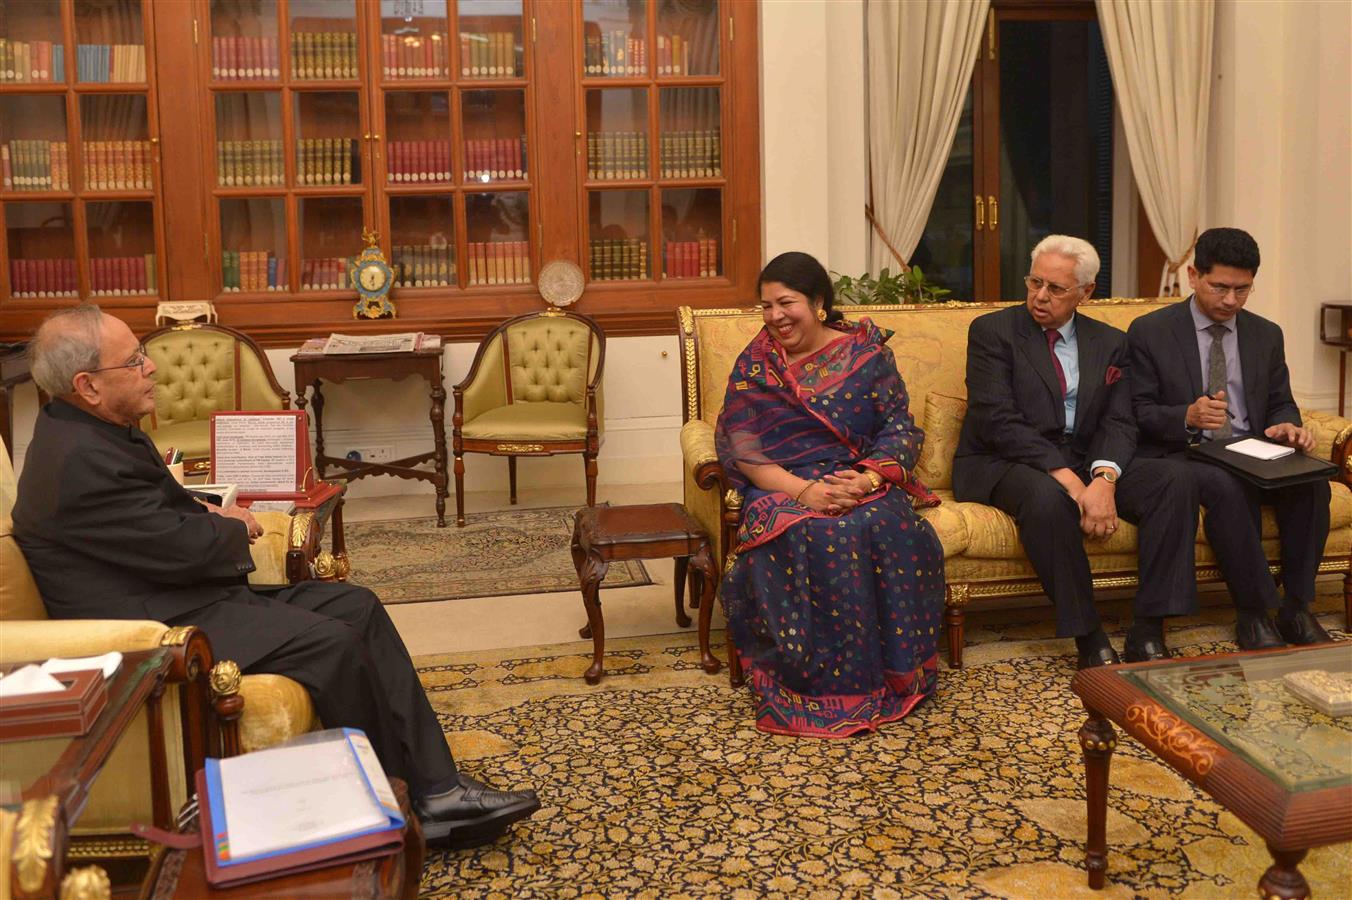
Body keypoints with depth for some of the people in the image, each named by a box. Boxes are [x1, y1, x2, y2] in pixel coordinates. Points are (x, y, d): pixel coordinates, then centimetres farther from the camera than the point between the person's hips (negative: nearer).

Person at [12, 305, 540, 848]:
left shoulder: (96, 433, 12)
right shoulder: (78, 460, -21)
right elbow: (181, 548, -22)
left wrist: (214, 518, 2)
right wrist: (234, 528, -1)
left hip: (183, 597, 11)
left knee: (357, 608, -1)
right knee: (331, 641, -24)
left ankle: (437, 790, -5)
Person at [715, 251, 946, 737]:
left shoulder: (867, 352, 7)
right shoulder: (755, 363, 6)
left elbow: (900, 428, 2)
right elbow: (741, 447, -3)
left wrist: (866, 479, -19)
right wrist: (802, 489, -20)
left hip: (863, 483, 1)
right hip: (783, 488, -1)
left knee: (890, 529, -32)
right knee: (814, 536, -34)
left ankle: (892, 670, -16)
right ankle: (820, 677, -23)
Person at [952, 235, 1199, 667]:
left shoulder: (1110, 343, 12)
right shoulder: (992, 331, -2)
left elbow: (1118, 422, 2)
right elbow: (997, 421, -14)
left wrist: (1104, 478, -21)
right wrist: (1066, 478, -24)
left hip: (1085, 463, 5)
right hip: (1004, 464, -5)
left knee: (1176, 479, -17)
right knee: (1048, 498, -38)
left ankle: (1148, 633, -17)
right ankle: (1089, 640, -24)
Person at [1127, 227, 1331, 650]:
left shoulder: (1267, 335, 14)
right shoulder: (1150, 332, 0)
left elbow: (1280, 403, 17)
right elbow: (1139, 413, -4)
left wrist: (1286, 425, -8)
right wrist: (1187, 417, -25)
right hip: (1182, 454, -4)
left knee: (1311, 481, -26)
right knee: (1226, 486, -37)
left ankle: (1296, 607, -13)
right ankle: (1255, 613, -24)